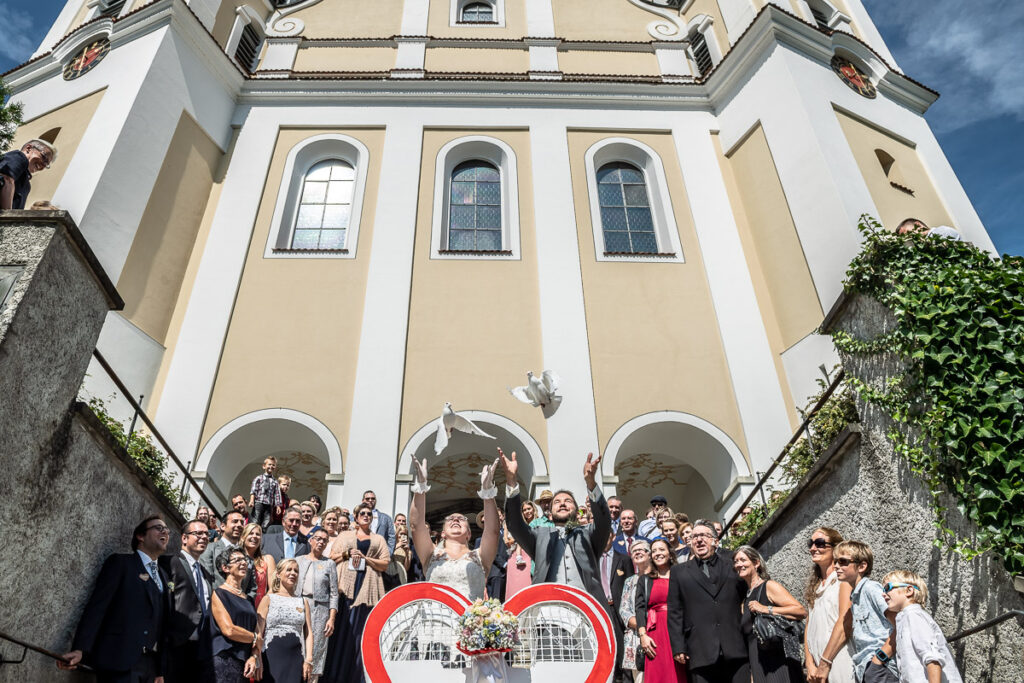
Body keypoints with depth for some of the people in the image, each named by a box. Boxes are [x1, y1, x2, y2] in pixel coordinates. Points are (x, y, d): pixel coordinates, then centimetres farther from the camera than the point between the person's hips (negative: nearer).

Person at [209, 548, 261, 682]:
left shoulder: (248, 599, 15)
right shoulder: (218, 594, -5)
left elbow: (256, 631, 11)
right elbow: (228, 630, -14)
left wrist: (254, 656, -6)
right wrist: (256, 639, -3)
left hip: (244, 663, 6)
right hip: (223, 661, -6)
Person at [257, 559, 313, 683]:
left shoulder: (303, 602, 14)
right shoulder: (268, 599, 6)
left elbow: (308, 632, 10)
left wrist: (308, 660, 0)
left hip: (296, 659, 2)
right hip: (272, 658, -2)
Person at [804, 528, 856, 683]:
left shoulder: (843, 577, -6)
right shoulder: (814, 585, 15)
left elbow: (845, 622, -14)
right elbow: (809, 626, 10)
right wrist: (810, 664, -2)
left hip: (839, 659, -6)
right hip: (817, 662, 6)